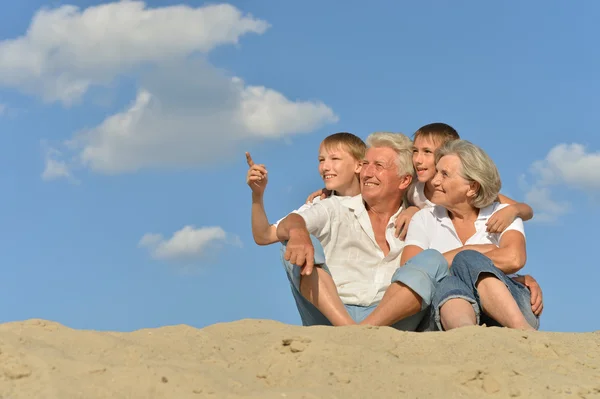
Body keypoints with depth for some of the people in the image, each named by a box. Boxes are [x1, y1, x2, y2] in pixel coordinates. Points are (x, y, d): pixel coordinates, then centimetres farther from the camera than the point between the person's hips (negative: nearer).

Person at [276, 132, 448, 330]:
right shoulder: (335, 209, 14)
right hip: (328, 319, -1)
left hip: (390, 319, 1)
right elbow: (286, 226, -5)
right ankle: (347, 328, -42)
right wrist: (298, 233, -29)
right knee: (301, 242, -19)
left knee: (433, 260, -18)